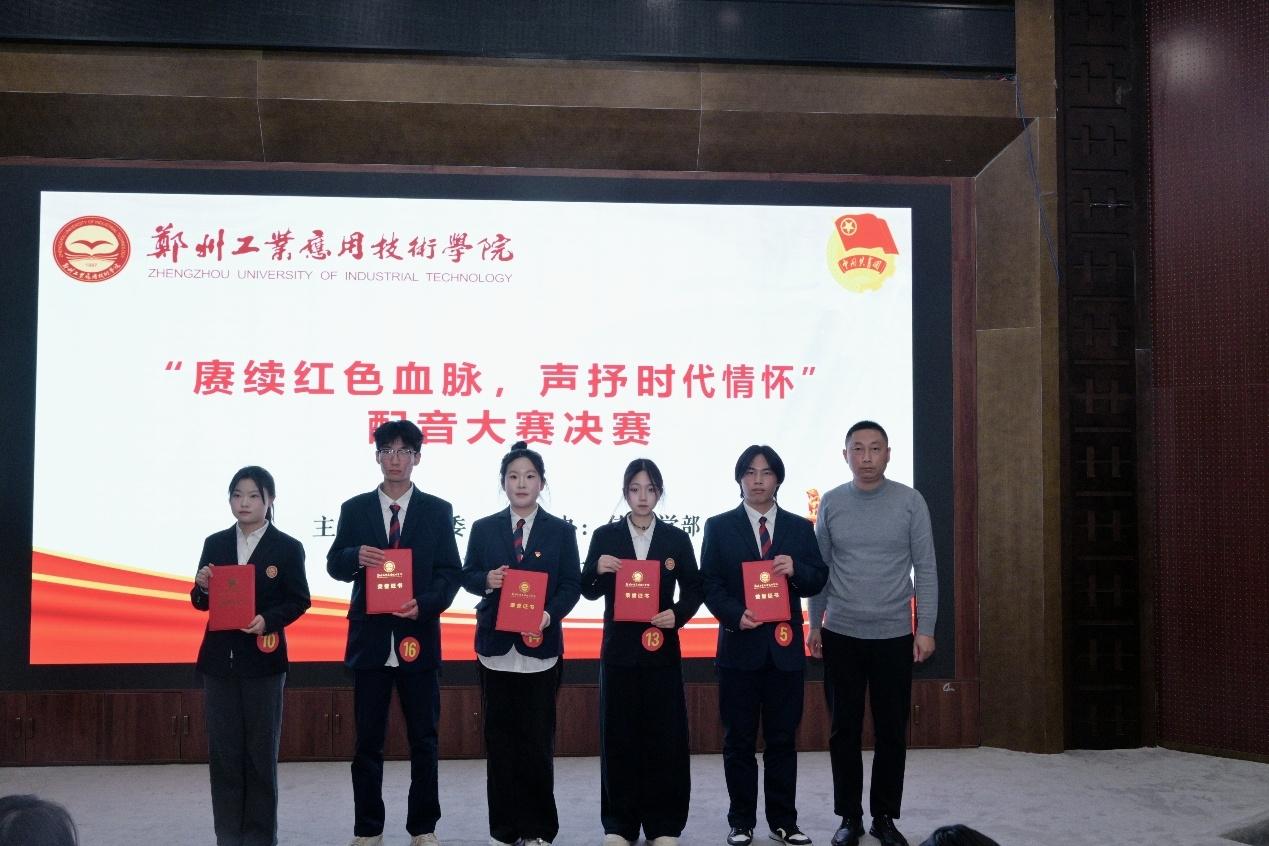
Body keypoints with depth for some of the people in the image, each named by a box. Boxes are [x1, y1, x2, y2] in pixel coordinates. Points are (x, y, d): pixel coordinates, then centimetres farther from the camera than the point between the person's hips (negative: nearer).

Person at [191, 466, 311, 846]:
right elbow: (201, 603, 10)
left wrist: (268, 619, -19)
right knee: (223, 750, 7)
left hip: (263, 660, -3)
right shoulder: (215, 544, 6)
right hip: (219, 658, 3)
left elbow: (299, 601, -3)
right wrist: (202, 587, -12)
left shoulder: (288, 548, -3)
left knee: (261, 751, 4)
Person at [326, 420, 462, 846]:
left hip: (419, 636, 0)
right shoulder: (354, 509, 6)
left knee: (424, 739, 7)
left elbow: (449, 573, 0)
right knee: (368, 740, 7)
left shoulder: (437, 510, 4)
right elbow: (335, 565, 5)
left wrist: (425, 604, -18)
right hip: (370, 637, 1)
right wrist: (355, 556, -18)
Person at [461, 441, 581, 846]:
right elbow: (467, 575, 9)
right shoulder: (484, 529, 8)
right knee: (500, 738, 7)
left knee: (538, 739, 2)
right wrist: (486, 580, -13)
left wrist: (551, 613, -17)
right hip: (496, 646, 1)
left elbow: (572, 583, 1)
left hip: (540, 646, -1)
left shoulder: (561, 531, 4)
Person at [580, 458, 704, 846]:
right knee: (618, 734, 4)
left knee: (664, 735, 2)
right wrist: (598, 570, -18)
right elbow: (589, 591, 3)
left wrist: (678, 614, -13)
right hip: (619, 648, 0)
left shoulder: (677, 538, 4)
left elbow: (693, 589, 6)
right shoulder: (605, 536, 3)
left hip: (661, 648, 0)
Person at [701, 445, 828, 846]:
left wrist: (796, 569, -16)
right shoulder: (719, 527, 3)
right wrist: (735, 615, -18)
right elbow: (710, 585, -2)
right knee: (739, 740, 6)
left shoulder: (800, 528, 9)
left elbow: (818, 580, 6)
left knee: (783, 739, 8)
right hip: (740, 646, -1)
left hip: (785, 647, 2)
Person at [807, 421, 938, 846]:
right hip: (841, 635, 1)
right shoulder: (831, 502, 1)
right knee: (844, 731, 7)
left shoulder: (910, 502, -2)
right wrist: (815, 624, 5)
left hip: (894, 636, 0)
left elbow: (926, 569, -1)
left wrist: (926, 629, -5)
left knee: (892, 732, 6)